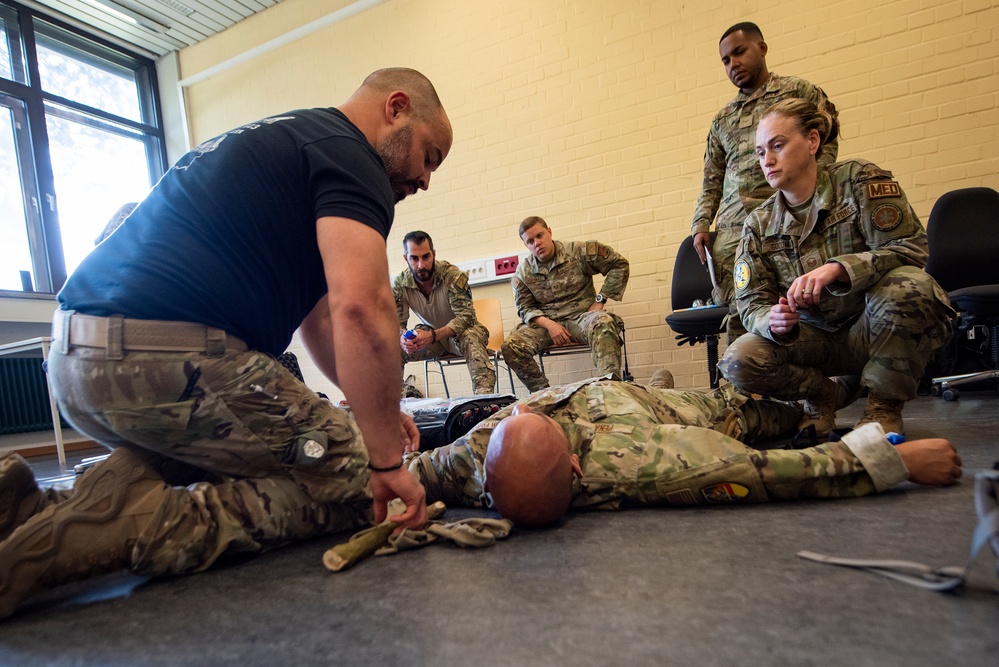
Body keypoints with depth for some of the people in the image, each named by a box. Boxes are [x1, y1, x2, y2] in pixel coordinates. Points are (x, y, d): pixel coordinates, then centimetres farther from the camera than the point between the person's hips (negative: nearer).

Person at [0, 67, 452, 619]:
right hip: (163, 360, -10)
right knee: (347, 477, -1)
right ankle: (132, 528, -14)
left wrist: (376, 409, 26)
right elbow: (361, 309, -23)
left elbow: (319, 316, 27)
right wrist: (386, 460, -13)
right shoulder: (349, 153, -4)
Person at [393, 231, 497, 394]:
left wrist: (433, 336, -45)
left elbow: (466, 317, -29)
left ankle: (484, 397, -39)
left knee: (471, 337, -38)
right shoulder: (399, 284, -13)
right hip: (430, 334, 3)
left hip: (460, 332, -3)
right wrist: (402, 338, -36)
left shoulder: (453, 275, -25)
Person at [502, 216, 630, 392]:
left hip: (581, 316, -2)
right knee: (510, 346, -25)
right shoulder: (523, 273, 4)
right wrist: (548, 324, -14)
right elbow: (525, 309, 6)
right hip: (546, 322, 2)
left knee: (604, 322, -38)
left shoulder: (578, 252, -3)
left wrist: (600, 300, -4)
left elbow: (619, 265, 1)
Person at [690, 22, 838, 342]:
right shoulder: (722, 119, 25)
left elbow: (824, 148, 2)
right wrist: (700, 225, 7)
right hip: (731, 231, 3)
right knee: (738, 314, -4)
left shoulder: (799, 91, 13)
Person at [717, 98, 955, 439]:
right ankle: (824, 394, 7)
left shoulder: (858, 179, -9)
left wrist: (837, 268, -36)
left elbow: (910, 248, -18)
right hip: (818, 337, 2)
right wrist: (775, 322, -30)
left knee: (904, 283, -35)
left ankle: (885, 405, -12)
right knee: (738, 362, -24)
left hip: (876, 330, -2)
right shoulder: (759, 224, -1)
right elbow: (752, 303, -6)